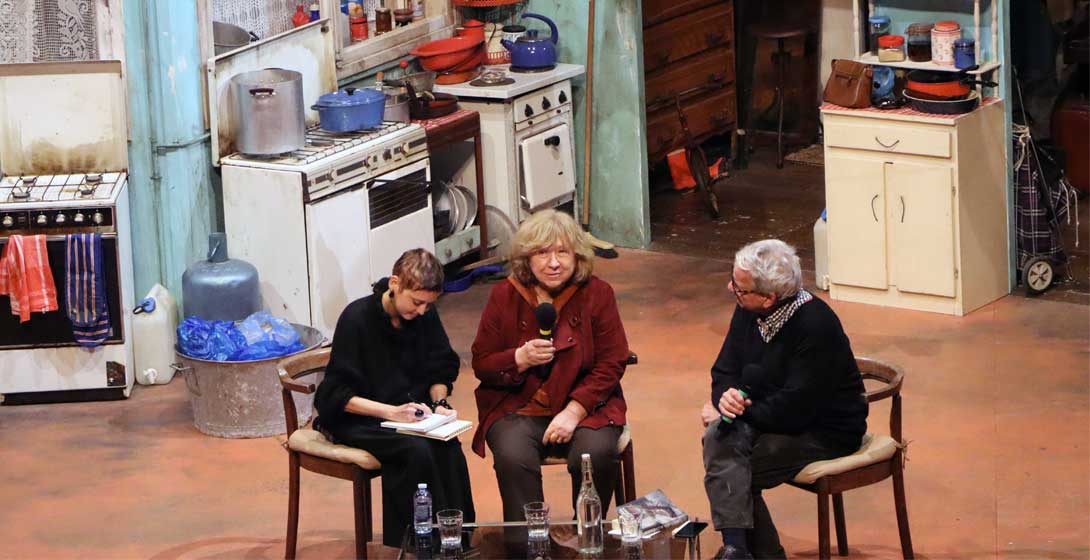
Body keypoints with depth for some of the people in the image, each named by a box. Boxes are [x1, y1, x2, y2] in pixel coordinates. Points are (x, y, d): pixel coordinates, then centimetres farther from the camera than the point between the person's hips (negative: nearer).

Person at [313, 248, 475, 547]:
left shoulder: (426, 315, 0)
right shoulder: (358, 318, -16)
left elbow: (440, 370, 15)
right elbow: (338, 395, -15)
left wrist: (439, 403, -6)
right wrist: (392, 412, -25)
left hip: (410, 411, 5)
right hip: (356, 420, -5)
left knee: (449, 448, -27)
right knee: (416, 450, -33)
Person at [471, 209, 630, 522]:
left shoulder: (596, 294, 1)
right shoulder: (505, 297, 3)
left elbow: (611, 363, -2)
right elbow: (481, 364, 6)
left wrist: (574, 412, -14)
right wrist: (520, 359, -16)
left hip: (583, 405, 0)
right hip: (517, 408, 0)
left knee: (596, 454, -29)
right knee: (513, 458, -31)